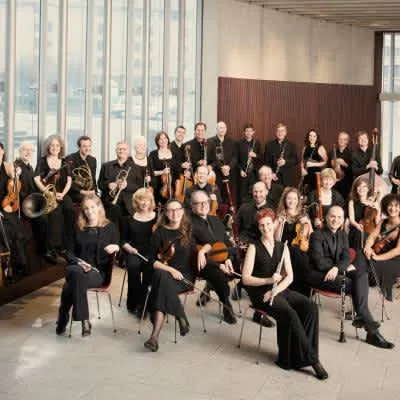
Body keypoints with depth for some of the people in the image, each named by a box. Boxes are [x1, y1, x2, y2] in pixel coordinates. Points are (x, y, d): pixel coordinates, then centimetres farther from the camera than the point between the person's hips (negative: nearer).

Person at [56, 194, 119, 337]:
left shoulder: (110, 227, 7)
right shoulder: (79, 228, 13)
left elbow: (115, 253, 7)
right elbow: (70, 252, 9)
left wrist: (115, 249, -18)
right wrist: (78, 262, -12)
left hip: (99, 272, -2)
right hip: (78, 268, 2)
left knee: (74, 280, -35)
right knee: (77, 273, -38)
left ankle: (64, 318, -19)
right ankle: (84, 320, -30)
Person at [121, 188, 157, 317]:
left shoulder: (157, 218, 9)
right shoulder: (129, 219, 11)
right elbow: (123, 240, 11)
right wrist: (129, 248, -8)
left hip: (151, 253, 0)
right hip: (133, 253, 1)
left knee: (149, 267, -33)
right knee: (133, 266, -33)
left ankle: (142, 303, -21)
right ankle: (133, 303, -20)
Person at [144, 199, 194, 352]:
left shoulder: (190, 230, 8)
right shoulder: (160, 233, 4)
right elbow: (153, 261, 0)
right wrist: (170, 269, -15)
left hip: (185, 276, -1)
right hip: (164, 272, 1)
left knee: (163, 282, -35)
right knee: (162, 276, -38)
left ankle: (155, 335, -39)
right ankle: (181, 318, -29)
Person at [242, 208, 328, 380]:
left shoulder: (282, 247, 13)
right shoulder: (254, 248, 0)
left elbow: (289, 276, 4)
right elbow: (245, 279, -7)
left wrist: (275, 290, -14)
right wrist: (269, 280, -20)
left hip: (280, 290, 5)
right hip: (260, 293, -5)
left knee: (311, 307, -21)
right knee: (289, 313, -31)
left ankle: (294, 355, -17)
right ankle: (312, 359, -21)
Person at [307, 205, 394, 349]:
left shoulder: (342, 235, 14)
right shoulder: (317, 235, -6)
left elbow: (346, 257, 0)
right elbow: (319, 262, -15)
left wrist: (337, 268, -24)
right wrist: (344, 267, -15)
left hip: (337, 273, 6)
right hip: (319, 275, -6)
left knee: (361, 273, -26)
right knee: (355, 285, -27)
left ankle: (361, 316, -35)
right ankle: (371, 329, -27)